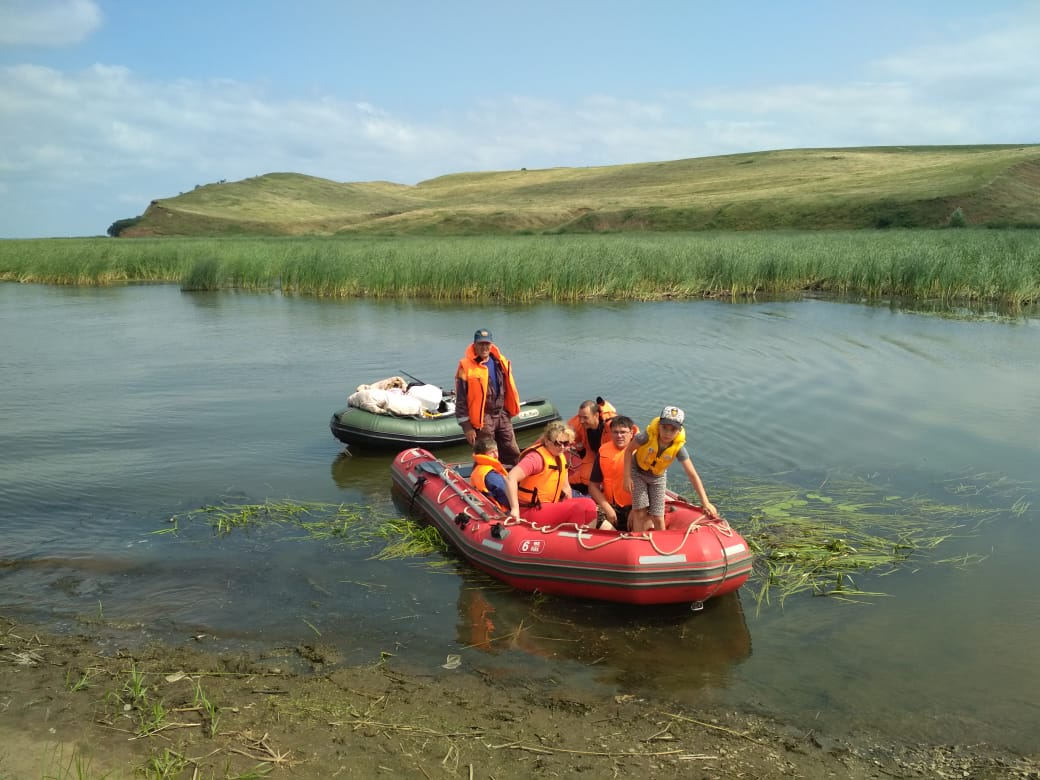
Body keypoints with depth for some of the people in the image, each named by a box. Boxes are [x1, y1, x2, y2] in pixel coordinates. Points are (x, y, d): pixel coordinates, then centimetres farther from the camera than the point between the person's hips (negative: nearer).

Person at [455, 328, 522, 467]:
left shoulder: (501, 362, 6)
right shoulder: (467, 367, -11)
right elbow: (461, 400, -9)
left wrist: (509, 412, 17)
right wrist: (467, 427, -11)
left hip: (502, 415, 6)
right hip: (482, 418, -5)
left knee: (513, 455, 11)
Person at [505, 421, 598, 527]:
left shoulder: (560, 457, 9)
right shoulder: (536, 457, -17)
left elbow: (565, 487, 14)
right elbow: (511, 478, -28)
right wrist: (515, 509, -35)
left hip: (551, 506, 8)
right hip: (532, 511, -8)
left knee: (589, 504, -9)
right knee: (577, 508, -22)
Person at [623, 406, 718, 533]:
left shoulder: (678, 447, -29)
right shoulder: (648, 436, -33)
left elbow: (692, 475, -26)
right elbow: (629, 450, -16)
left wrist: (705, 502, -28)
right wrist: (627, 477, -17)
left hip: (658, 478, 1)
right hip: (637, 472, -1)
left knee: (658, 518, 1)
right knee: (640, 513, -8)